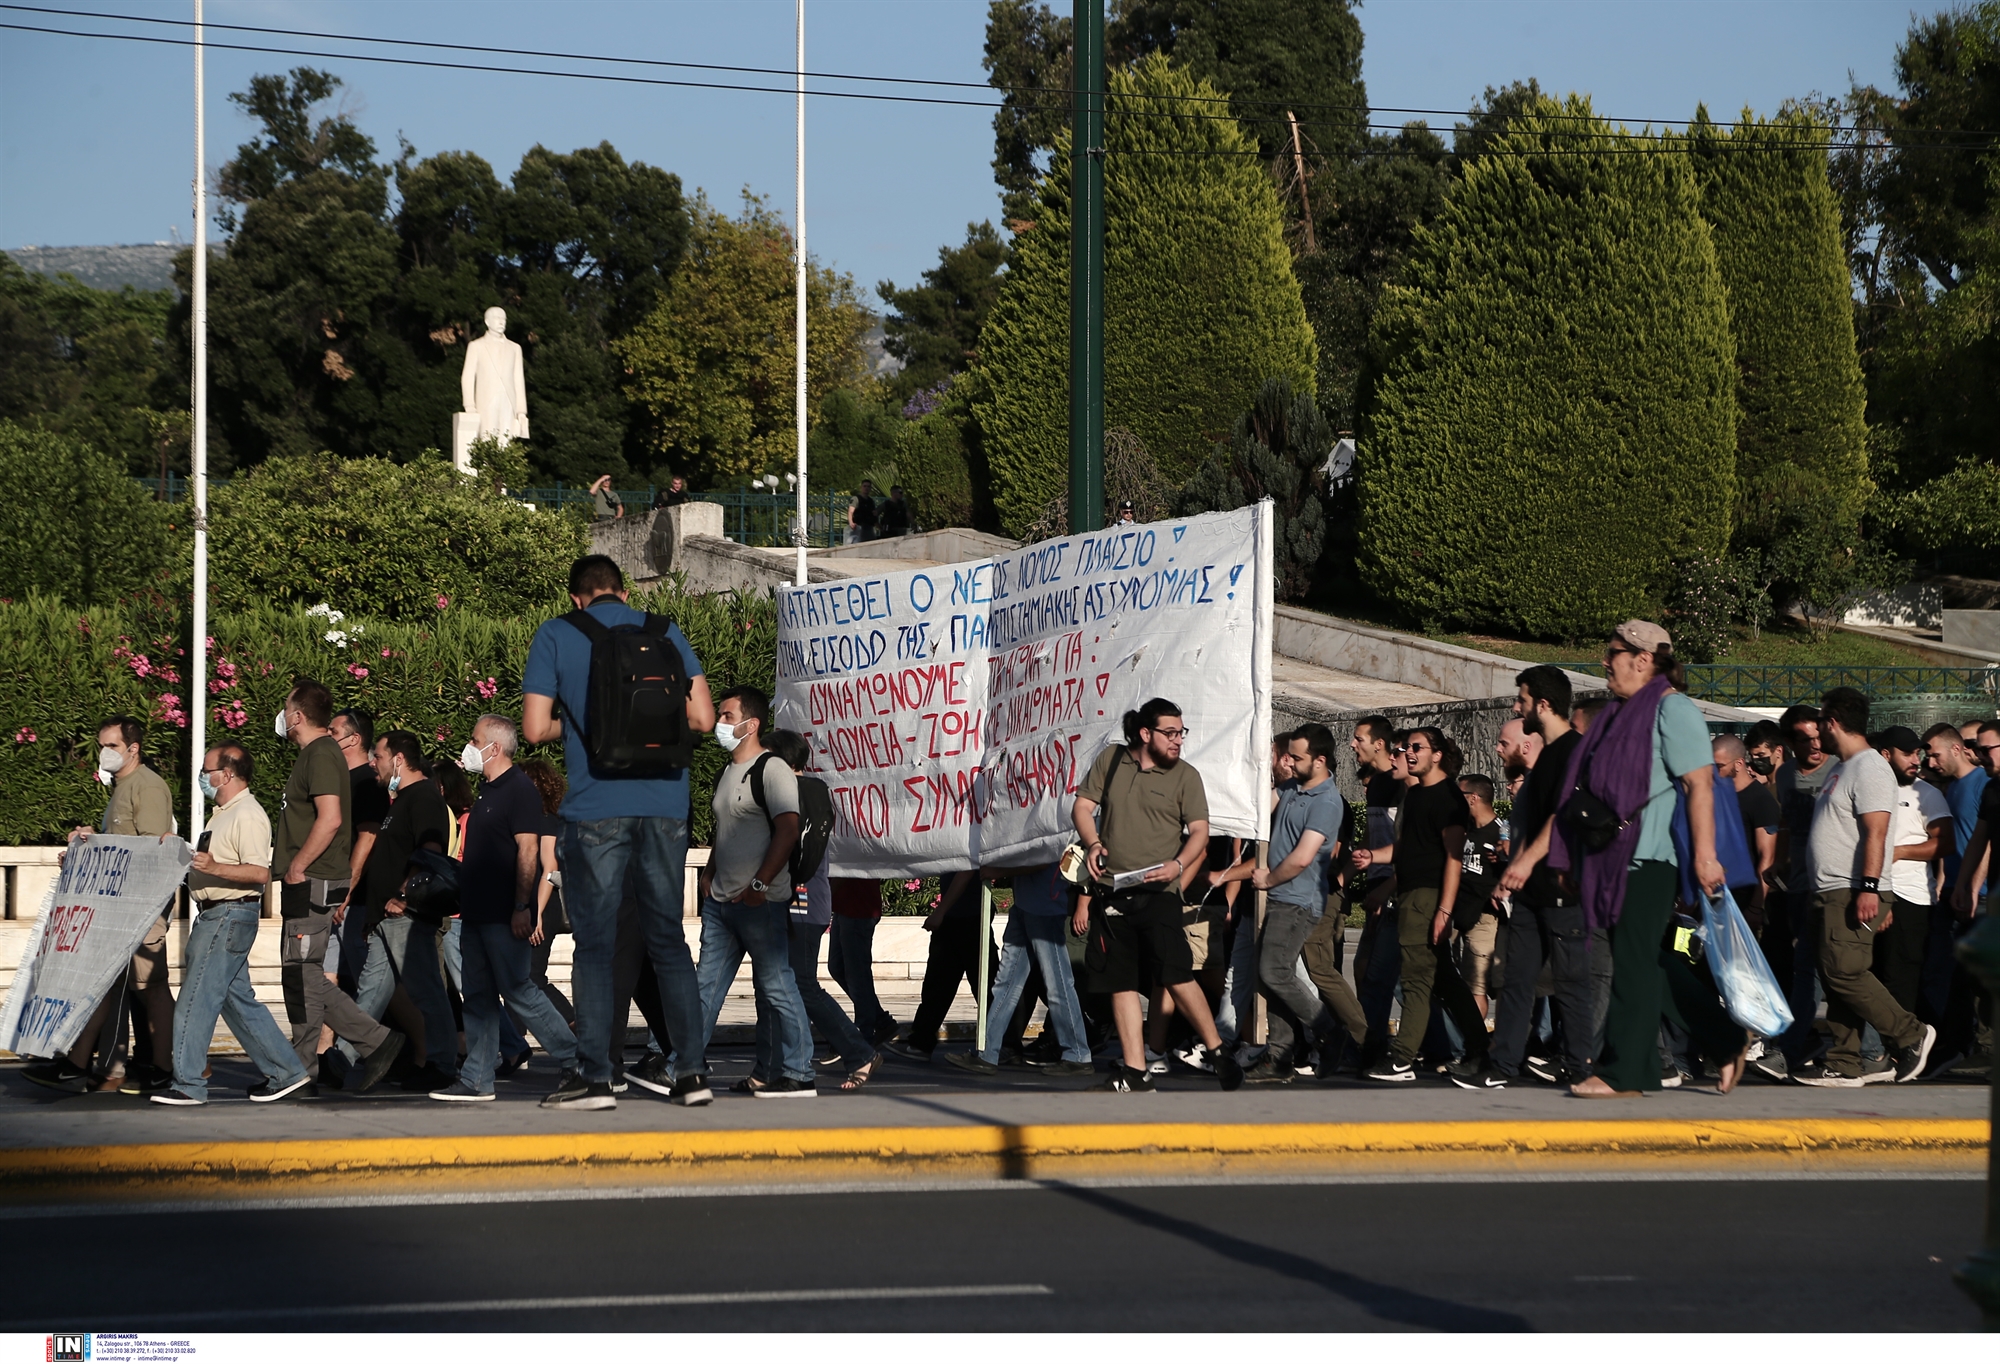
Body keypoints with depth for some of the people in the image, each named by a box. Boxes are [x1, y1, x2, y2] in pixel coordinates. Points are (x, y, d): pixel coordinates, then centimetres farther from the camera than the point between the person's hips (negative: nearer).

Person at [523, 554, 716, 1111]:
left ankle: (595, 1077, -1)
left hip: (595, 808, -3)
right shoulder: (665, 634, 9)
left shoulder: (556, 636, 3)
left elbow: (535, 727, -2)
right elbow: (702, 719, 4)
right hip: (664, 804, 3)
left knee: (594, 943, 3)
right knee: (668, 938, 11)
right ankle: (692, 1071, 7)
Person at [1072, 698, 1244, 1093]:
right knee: (1121, 982, 4)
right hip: (1111, 890, 3)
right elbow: (1082, 806, 11)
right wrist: (1092, 844, -9)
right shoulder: (1111, 760, 9)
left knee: (1175, 975, -14)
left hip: (1157, 893, -3)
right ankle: (1135, 1071, 8)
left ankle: (1218, 1052, -4)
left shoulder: (1185, 776, 3)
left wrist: (1178, 865, -21)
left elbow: (1199, 832, -2)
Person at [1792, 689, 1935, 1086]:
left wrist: (1869, 887, -27)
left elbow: (1875, 833, -20)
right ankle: (1843, 1066, 6)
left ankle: (1910, 1035, -7)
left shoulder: (1869, 769, -11)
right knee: (1836, 978, 6)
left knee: (1844, 971, -17)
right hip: (1831, 891, 10)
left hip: (1852, 892, -10)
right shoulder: (1839, 768, 21)